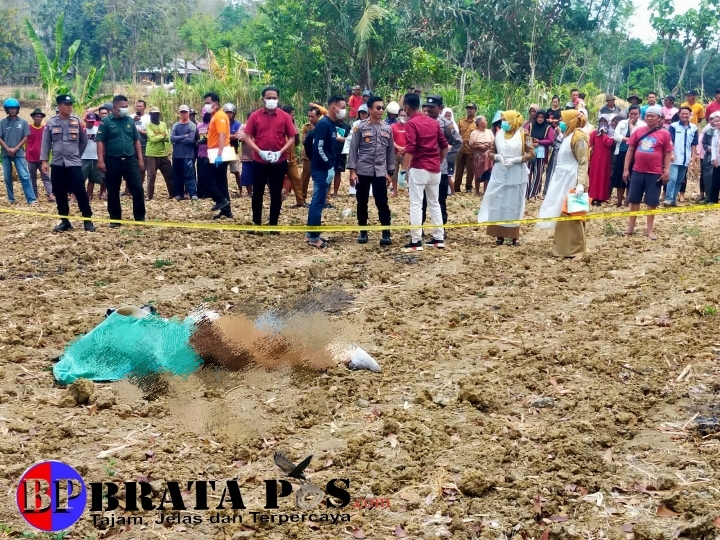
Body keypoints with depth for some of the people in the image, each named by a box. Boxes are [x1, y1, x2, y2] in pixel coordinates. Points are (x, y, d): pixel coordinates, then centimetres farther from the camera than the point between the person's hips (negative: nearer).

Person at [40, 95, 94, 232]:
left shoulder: (77, 121, 0)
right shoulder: (51, 123, 2)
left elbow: (84, 141, 9)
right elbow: (46, 143, 4)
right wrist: (44, 161, -2)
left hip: (74, 164, -2)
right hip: (57, 164, 2)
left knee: (80, 192, -6)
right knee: (60, 194, 6)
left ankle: (88, 220, 2)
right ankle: (65, 221, 16)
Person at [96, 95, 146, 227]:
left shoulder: (130, 121, 7)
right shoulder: (106, 122, -4)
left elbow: (136, 140, 11)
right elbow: (100, 142, -7)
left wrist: (140, 159, 7)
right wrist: (100, 160, -14)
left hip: (130, 160, 3)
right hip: (113, 161, -2)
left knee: (137, 188, -2)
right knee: (113, 191, 5)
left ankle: (140, 217, 8)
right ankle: (115, 219, 15)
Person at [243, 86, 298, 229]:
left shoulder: (285, 116, 0)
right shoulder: (255, 116, 0)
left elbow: (292, 138, 1)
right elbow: (248, 137, -1)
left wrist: (280, 152, -14)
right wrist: (260, 151, -16)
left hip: (279, 162, 0)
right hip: (259, 161, 0)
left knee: (276, 194, 6)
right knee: (257, 193, 8)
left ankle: (273, 224, 15)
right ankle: (256, 223, 20)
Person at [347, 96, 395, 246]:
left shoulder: (387, 129, 8)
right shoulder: (361, 127, -1)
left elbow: (390, 151, 12)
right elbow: (353, 149, -2)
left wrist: (390, 172, 10)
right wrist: (352, 170, -8)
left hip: (380, 172, 2)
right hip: (362, 171, -1)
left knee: (382, 203, -3)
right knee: (362, 203, 7)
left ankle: (386, 234, 0)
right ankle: (363, 233, 17)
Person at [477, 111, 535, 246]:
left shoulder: (523, 134, -5)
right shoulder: (499, 134, 6)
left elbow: (531, 154, -8)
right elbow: (491, 152, 13)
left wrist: (515, 160, -18)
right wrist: (497, 156, -9)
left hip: (516, 176, -3)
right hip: (499, 175, 3)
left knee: (514, 205, 4)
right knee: (498, 204, 3)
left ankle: (514, 236, 12)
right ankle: (499, 235, 11)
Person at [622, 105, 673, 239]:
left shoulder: (664, 134, -3)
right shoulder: (638, 131, 4)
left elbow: (668, 154, 0)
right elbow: (630, 150, 7)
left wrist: (666, 171, -7)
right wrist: (626, 169, 3)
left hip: (655, 173, -2)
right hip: (637, 172, 2)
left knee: (652, 203, 4)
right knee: (634, 200, 9)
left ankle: (649, 230, 14)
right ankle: (630, 227, 20)